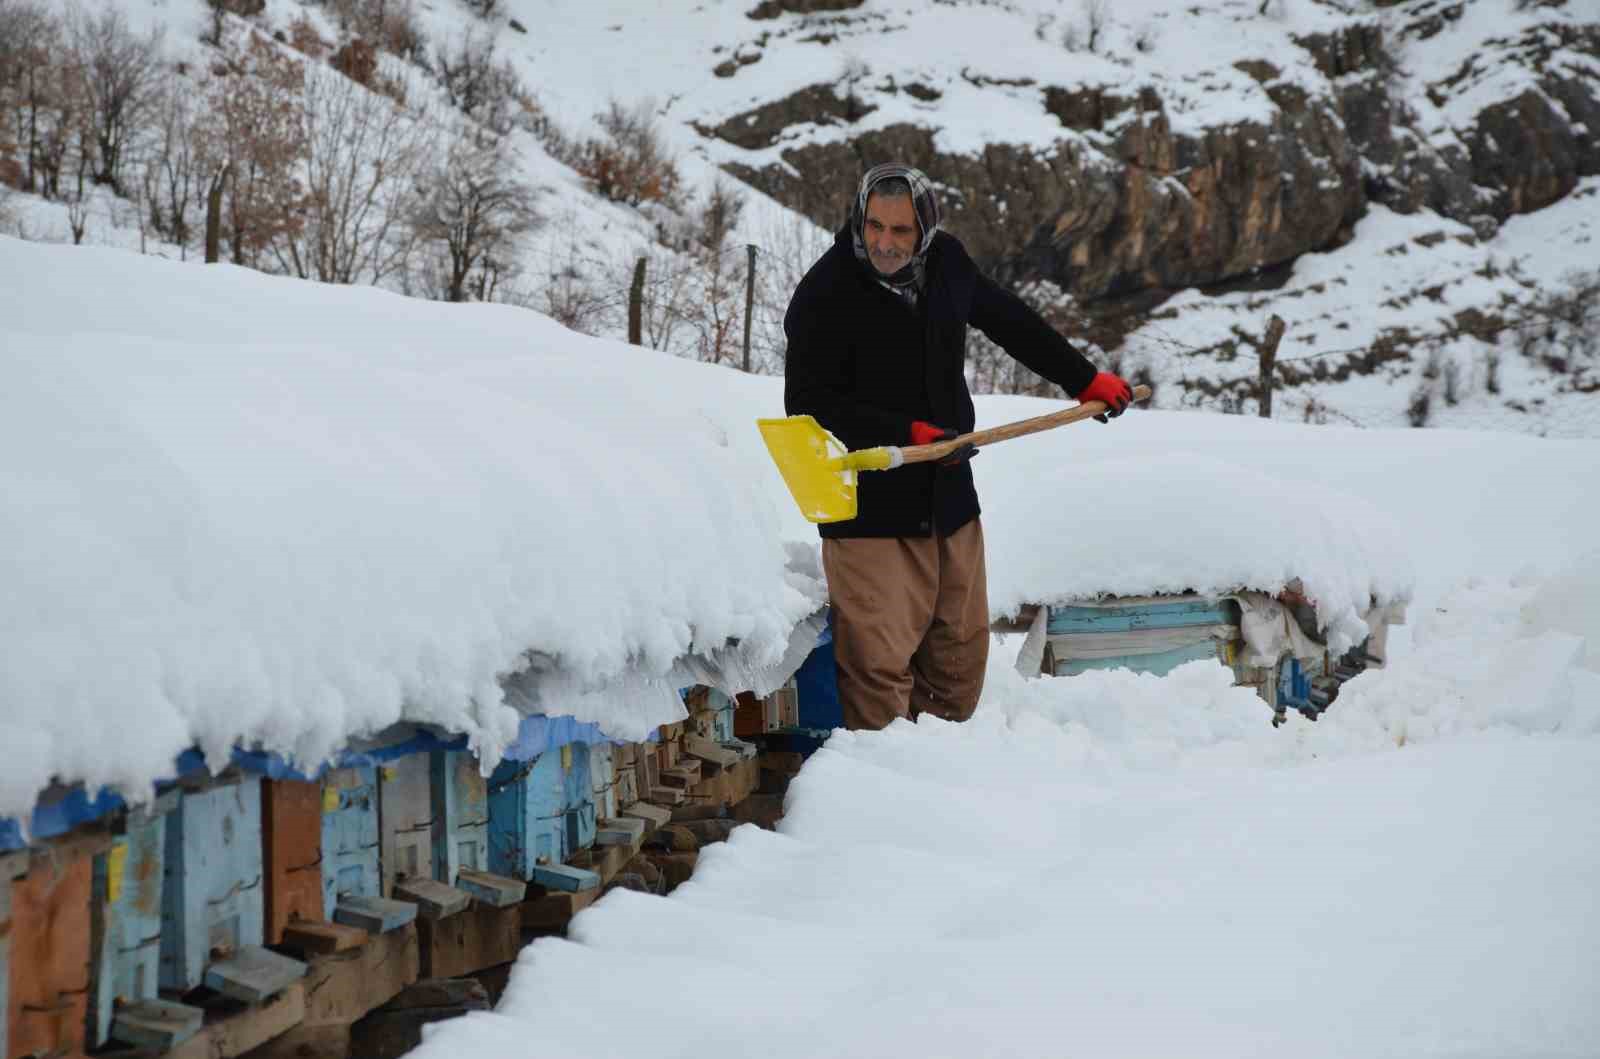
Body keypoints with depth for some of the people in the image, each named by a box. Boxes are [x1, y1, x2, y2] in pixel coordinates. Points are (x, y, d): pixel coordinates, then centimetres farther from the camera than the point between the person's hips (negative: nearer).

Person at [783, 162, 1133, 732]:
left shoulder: (945, 261, 3)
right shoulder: (825, 294, -14)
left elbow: (1009, 320, 21)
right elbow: (807, 405, -15)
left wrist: (1085, 378, 26)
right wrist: (907, 434, -21)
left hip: (949, 497, 6)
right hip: (868, 508, -6)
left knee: (961, 653, 13)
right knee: (880, 662, -9)